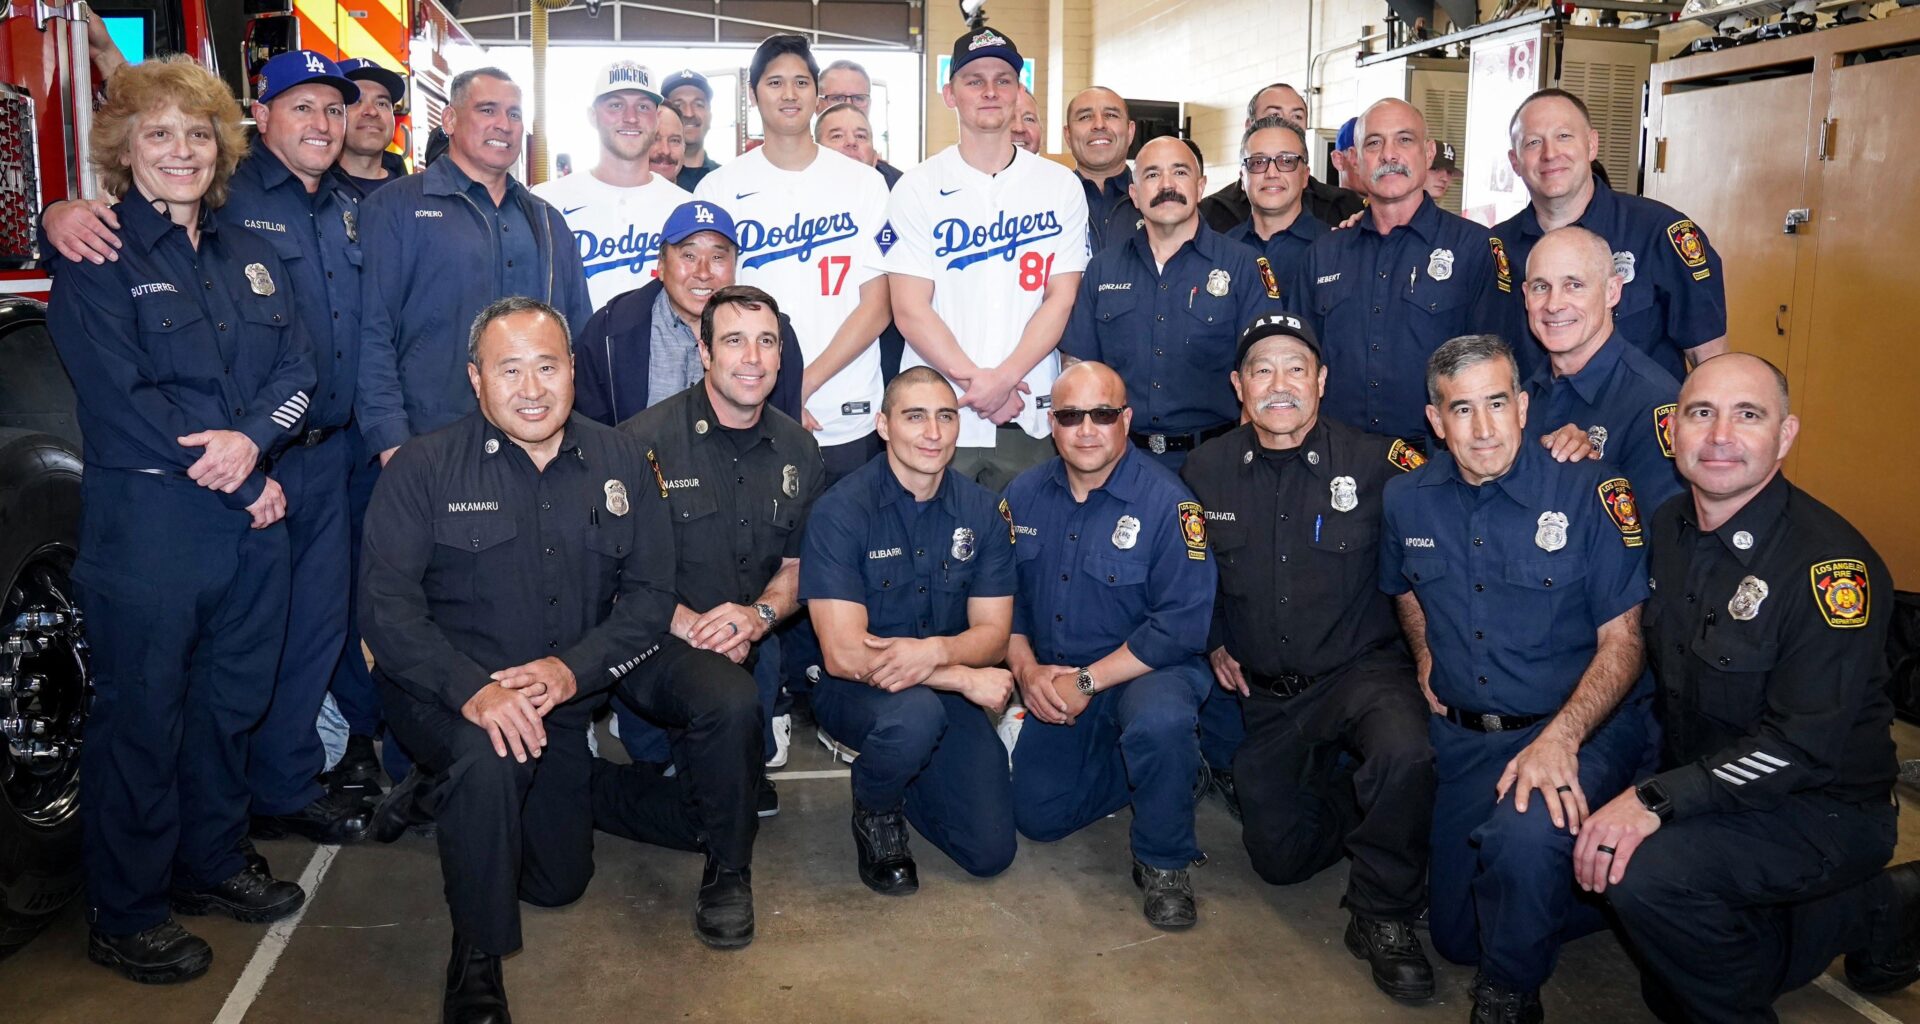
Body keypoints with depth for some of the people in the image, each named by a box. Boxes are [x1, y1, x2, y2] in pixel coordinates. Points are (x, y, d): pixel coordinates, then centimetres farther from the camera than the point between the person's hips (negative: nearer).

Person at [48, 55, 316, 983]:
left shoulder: (248, 258, 14)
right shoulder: (93, 260, -4)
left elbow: (296, 371, 5)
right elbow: (118, 401, -13)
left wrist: (251, 439, -15)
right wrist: (238, 480, -13)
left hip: (249, 518, 6)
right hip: (145, 518, -6)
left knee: (232, 698, 16)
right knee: (142, 713, 3)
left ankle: (210, 863, 34)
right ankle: (124, 916, 17)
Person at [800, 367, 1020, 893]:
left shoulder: (981, 511, -2)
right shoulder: (840, 511, -16)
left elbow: (993, 634, -3)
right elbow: (843, 654, -22)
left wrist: (935, 651, -27)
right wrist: (965, 676, -23)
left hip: (947, 693, 4)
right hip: (855, 691, -4)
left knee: (991, 853, -6)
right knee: (916, 711, -39)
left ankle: (899, 774, 24)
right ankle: (874, 811, -3)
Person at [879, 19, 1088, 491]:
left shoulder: (1060, 186, 6)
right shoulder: (918, 188, 2)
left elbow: (1061, 299, 0)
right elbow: (910, 309, -4)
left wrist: (1004, 378, -12)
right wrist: (974, 379, -12)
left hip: (1029, 415, 1)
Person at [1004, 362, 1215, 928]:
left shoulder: (1166, 500, -17)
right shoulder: (1024, 493, 0)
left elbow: (1182, 624, -21)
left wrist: (1087, 681, -22)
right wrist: (1027, 669, -13)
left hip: (1145, 673, -5)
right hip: (1050, 684, 5)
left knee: (1160, 722, -38)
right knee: (1037, 816, 0)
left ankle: (1164, 863, -10)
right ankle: (1152, 767, 26)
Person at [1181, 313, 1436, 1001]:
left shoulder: (1375, 461, -9)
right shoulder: (1204, 471, 0)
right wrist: (1214, 645, 7)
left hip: (1362, 669, -3)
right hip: (1263, 692, 3)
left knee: (1404, 756, -36)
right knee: (1280, 858, 3)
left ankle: (1384, 916, -10)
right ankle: (1337, 783, 37)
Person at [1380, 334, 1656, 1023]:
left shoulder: (1592, 492, -14)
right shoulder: (1408, 501, 1)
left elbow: (1622, 642, -14)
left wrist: (1561, 737, -26)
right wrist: (1426, 652, 6)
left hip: (1584, 726, -5)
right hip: (1462, 735, 5)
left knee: (1524, 838, -38)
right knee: (1457, 935, 11)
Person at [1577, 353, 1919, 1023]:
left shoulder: (1829, 563, -22)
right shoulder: (1665, 528, 0)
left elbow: (1808, 743, -27)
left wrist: (1657, 799, -32)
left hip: (1822, 810, -7)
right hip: (1708, 796, 8)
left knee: (1643, 872, -32)